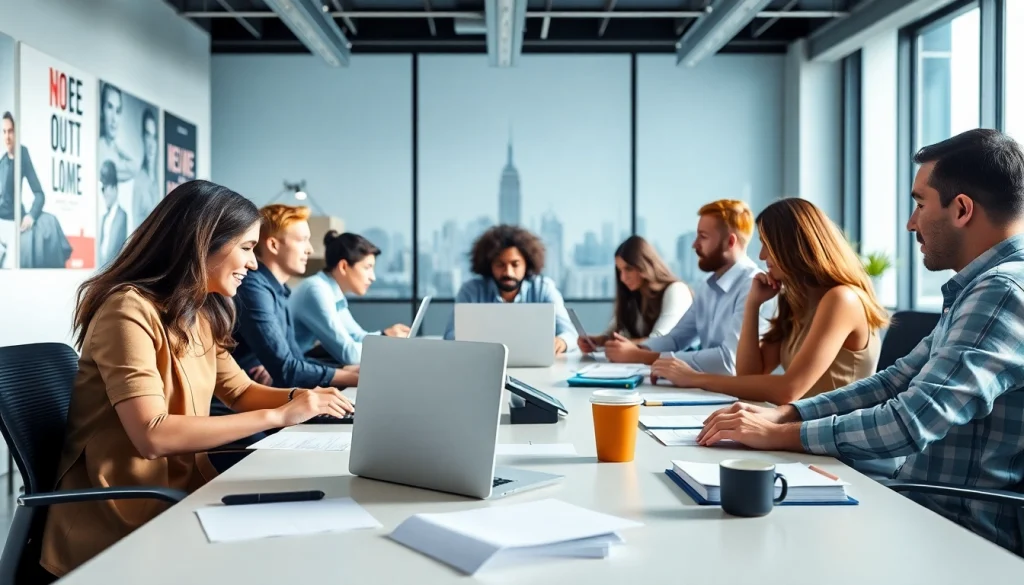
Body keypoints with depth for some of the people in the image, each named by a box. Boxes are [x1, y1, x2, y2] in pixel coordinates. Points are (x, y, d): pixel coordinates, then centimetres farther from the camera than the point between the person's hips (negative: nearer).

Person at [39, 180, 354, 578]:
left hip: (181, 496, 8)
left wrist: (301, 398, -5)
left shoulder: (199, 316, 9)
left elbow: (241, 392, 15)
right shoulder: (130, 310, -18)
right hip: (121, 523, -7)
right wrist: (278, 416, -23)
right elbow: (153, 435, -27)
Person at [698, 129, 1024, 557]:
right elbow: (898, 381, 10)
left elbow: (912, 423, -27)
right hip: (929, 512, 8)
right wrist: (783, 414, -2)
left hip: (967, 538, -8)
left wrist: (779, 435, -17)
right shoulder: (982, 286, 14)